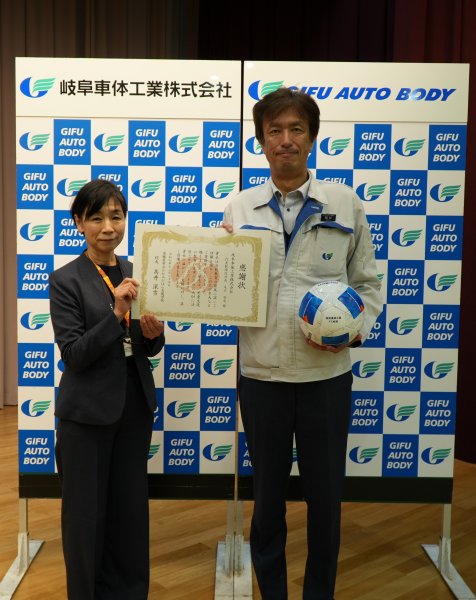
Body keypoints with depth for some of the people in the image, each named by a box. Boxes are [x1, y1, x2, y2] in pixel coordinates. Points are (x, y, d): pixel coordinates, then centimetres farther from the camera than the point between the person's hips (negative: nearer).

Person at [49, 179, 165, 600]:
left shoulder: (137, 273, 4)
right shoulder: (66, 280, -10)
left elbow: (148, 350, 9)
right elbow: (73, 355, -17)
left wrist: (153, 334, -13)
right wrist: (116, 313, -27)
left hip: (135, 407, 5)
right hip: (87, 411, -5)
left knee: (131, 505, 16)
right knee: (87, 510, 9)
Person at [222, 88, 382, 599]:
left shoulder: (345, 203, 1)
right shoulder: (239, 208, 3)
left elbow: (367, 283, 5)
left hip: (327, 372, 0)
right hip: (261, 371, 1)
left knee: (325, 495, 13)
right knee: (267, 494, 16)